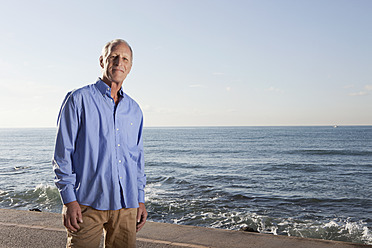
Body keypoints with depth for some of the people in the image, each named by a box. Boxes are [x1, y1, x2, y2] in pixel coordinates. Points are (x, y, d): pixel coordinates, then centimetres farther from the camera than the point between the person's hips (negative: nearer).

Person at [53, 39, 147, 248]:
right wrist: (69, 200, -11)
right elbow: (63, 153, -5)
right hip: (88, 202, -4)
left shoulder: (134, 109, 14)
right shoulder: (79, 99, -1)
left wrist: (140, 199, 13)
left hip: (126, 204, 5)